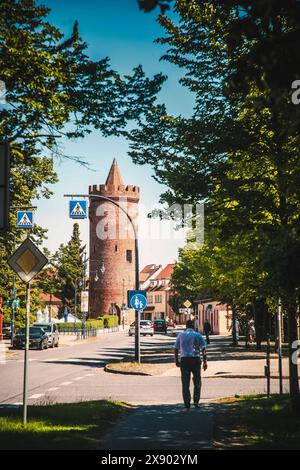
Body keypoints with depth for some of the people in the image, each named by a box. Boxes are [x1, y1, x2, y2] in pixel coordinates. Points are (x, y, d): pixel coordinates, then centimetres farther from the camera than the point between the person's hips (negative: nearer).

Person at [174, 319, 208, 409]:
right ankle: (196, 401, 4)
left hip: (184, 359, 1)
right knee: (197, 381, 11)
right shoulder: (198, 335, 3)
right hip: (195, 359, -1)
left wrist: (176, 360, 14)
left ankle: (187, 402, 4)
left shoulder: (181, 335, 7)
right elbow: (203, 349, -1)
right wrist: (205, 361, 1)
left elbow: (176, 349, 7)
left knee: (185, 382, 6)